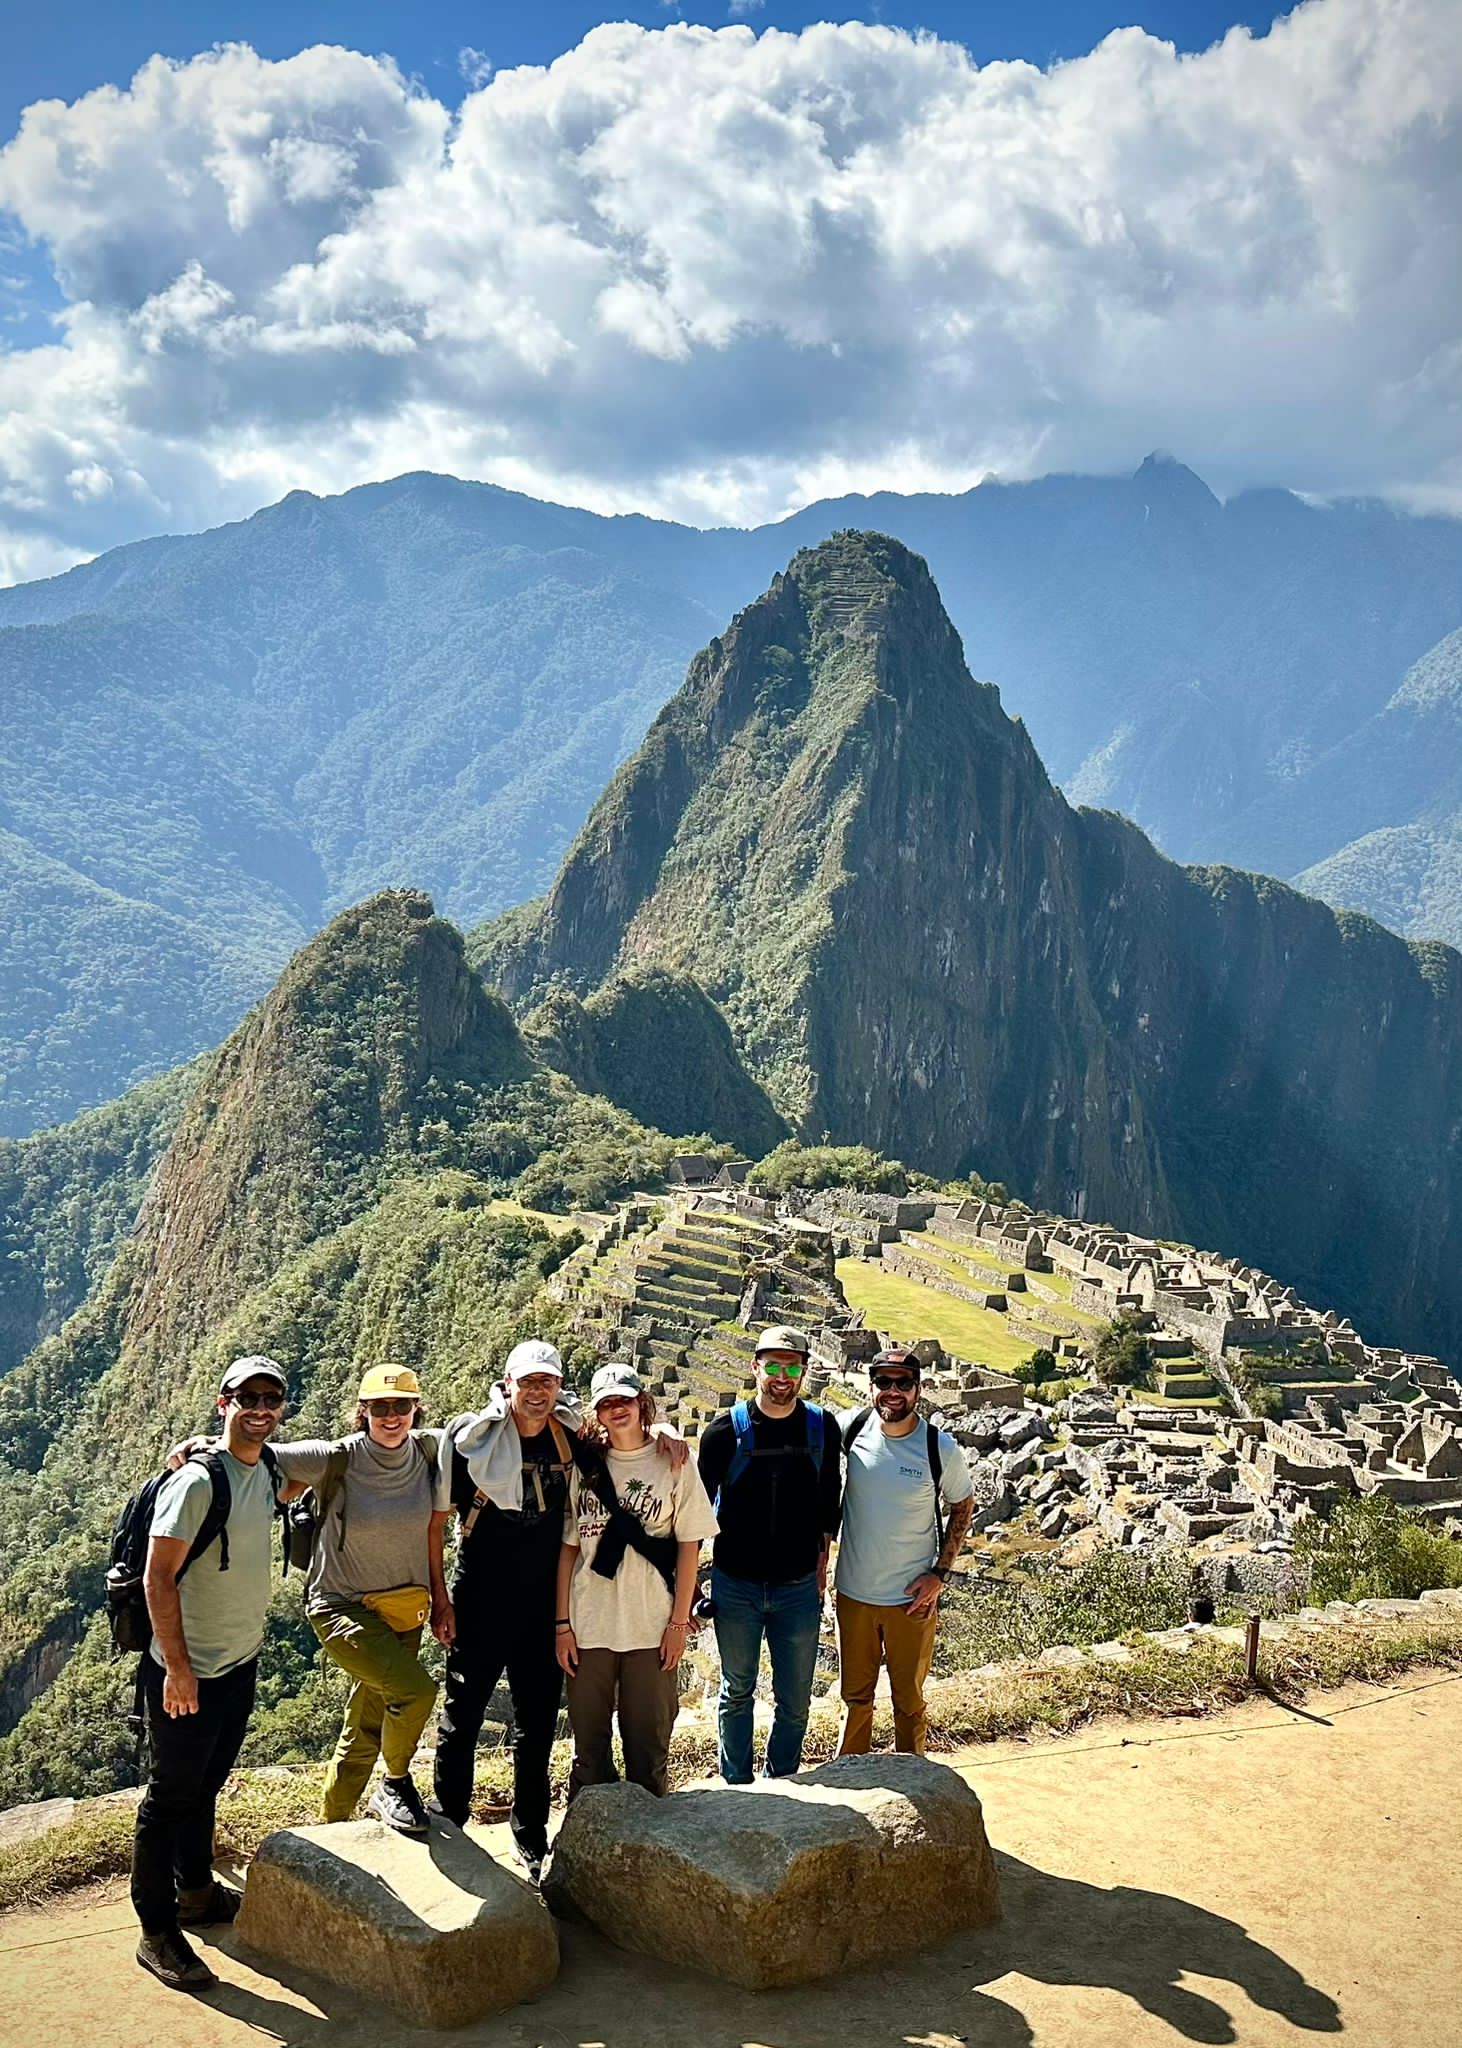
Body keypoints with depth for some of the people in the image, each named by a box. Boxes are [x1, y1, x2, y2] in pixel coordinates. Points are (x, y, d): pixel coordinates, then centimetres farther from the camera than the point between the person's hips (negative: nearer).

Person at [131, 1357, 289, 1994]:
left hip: (241, 1664, 8)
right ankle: (157, 1934, 14)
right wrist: (177, 1666, -21)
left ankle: (196, 1892, 38)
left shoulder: (265, 1472, 2)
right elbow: (159, 1578, -22)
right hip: (188, 1673, -8)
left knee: (205, 1786, 22)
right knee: (170, 1798, 4)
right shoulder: (195, 1482, -22)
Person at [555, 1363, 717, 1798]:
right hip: (589, 1628, 1)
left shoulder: (673, 1464, 0)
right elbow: (568, 1548, 5)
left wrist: (679, 1622, -3)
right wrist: (562, 1624, 0)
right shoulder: (585, 1467, 4)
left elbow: (688, 1547, 1)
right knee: (589, 1744, 9)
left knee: (649, 1743, 6)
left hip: (652, 1629, -1)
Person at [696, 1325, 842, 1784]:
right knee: (736, 1693, 12)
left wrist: (822, 1561, 8)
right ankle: (736, 1788, 27)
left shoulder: (822, 1429, -2)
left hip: (799, 1587, 1)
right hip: (735, 1586, -1)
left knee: (795, 1702, 7)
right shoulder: (727, 1430, -8)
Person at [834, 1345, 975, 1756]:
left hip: (912, 1598, -2)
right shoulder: (853, 1428, -10)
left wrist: (940, 1572, -6)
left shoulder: (940, 1447, -13)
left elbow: (962, 1506, 2)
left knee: (909, 1701, 12)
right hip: (854, 1592, 2)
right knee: (855, 1697, 16)